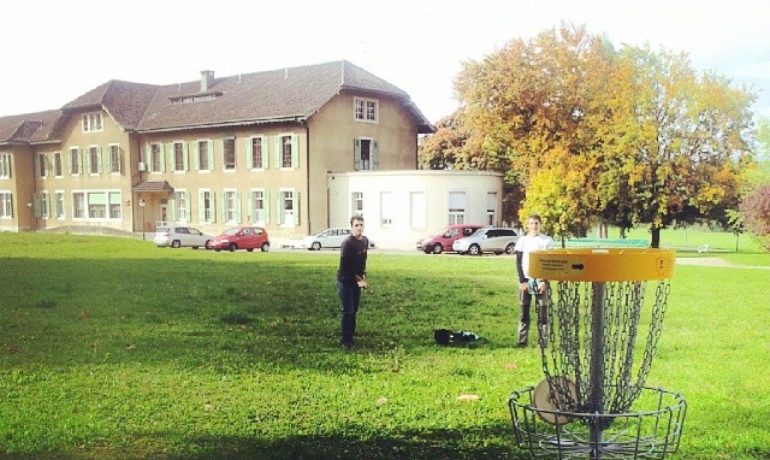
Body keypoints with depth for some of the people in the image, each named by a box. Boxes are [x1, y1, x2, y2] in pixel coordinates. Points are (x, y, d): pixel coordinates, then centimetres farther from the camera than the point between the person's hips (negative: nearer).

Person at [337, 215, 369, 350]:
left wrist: (363, 276, 3)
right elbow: (345, 267, -22)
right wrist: (358, 280, -19)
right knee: (347, 311, -6)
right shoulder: (347, 244, -22)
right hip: (345, 281, -7)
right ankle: (346, 340, 3)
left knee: (354, 310, 11)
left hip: (356, 280, 7)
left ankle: (350, 336, 22)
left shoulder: (365, 241, 2)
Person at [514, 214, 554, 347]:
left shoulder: (547, 240, 3)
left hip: (541, 280, -1)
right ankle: (522, 340, 6)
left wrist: (545, 281, -8)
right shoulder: (522, 240, 6)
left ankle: (544, 340, 3)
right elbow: (518, 262, 3)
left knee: (542, 311, -1)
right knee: (524, 312, 2)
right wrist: (522, 281, -7)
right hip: (526, 280, 1)